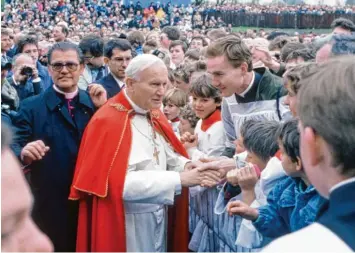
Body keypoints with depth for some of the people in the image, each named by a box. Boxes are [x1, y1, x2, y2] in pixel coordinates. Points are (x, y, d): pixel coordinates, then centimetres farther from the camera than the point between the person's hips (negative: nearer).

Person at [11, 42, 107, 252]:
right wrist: (24, 153, -33)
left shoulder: (94, 103, 5)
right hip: (49, 208, -3)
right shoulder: (31, 107, -2)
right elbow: (14, 146, -11)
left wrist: (103, 109, -11)